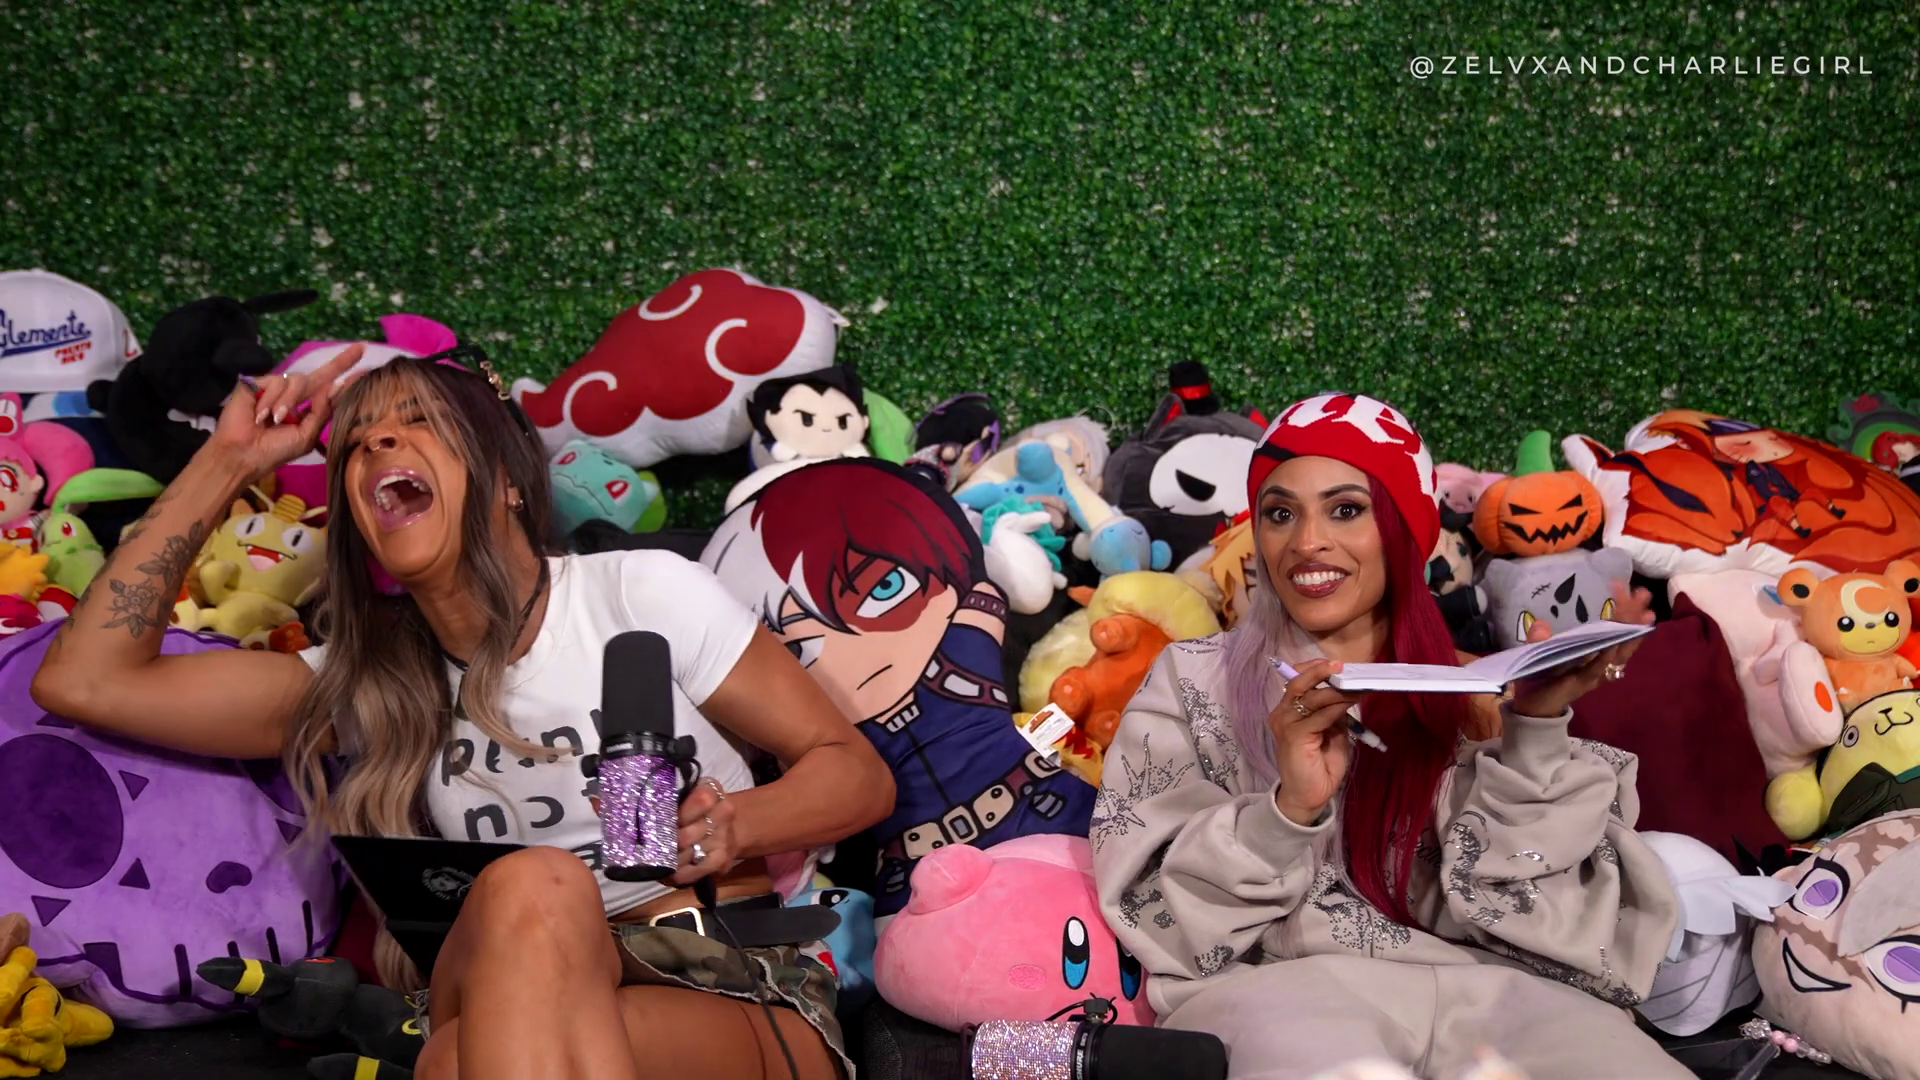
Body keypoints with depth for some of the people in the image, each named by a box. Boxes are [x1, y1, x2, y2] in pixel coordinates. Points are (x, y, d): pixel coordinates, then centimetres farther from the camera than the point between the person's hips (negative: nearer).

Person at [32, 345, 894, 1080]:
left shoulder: (638, 591, 4)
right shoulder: (364, 683, 15)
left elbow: (861, 774, 6)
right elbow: (82, 680, 9)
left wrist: (732, 827, -16)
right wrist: (228, 459, 12)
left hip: (748, 997, -3)